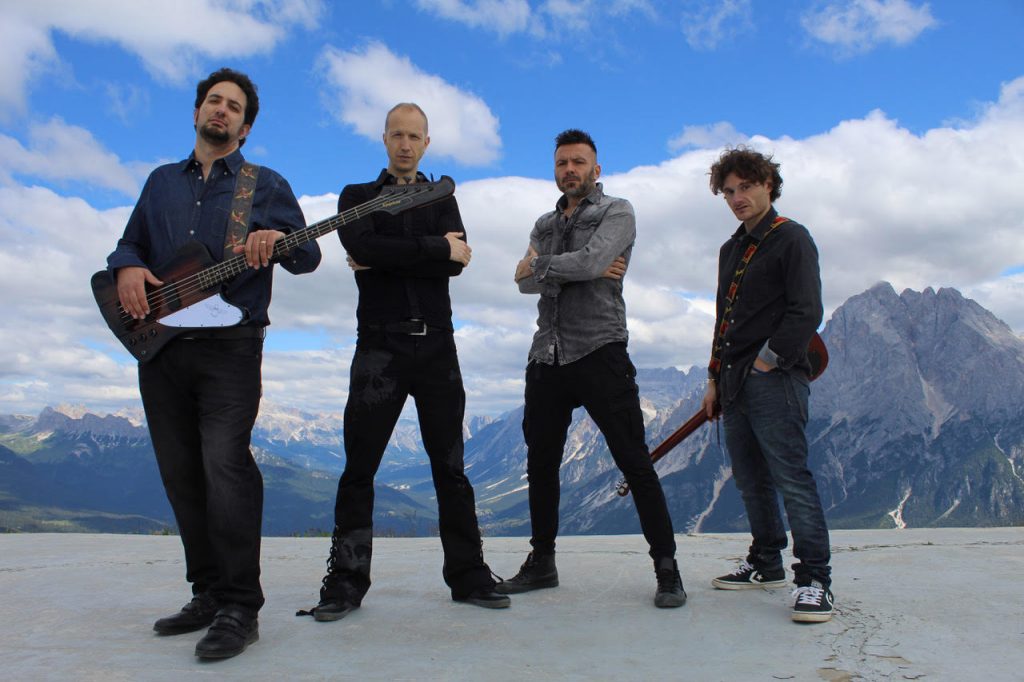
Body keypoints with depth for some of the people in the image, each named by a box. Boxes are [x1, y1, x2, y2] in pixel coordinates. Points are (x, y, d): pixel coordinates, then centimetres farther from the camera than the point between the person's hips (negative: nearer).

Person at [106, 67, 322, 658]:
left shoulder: (266, 185, 8)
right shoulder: (162, 181, 21)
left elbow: (308, 257, 0)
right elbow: (130, 242, 21)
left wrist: (278, 242, -23)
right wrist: (127, 267, -3)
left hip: (230, 348, -5)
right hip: (158, 346, 5)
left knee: (225, 466, -16)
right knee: (182, 475, 7)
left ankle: (239, 608, -9)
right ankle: (209, 592, 19)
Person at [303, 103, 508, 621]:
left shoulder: (442, 200, 16)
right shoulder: (357, 196, 12)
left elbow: (457, 261, -4)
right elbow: (361, 248, -11)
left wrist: (386, 258, -11)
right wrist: (437, 248, -10)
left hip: (436, 346, 2)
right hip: (379, 346, -1)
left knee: (449, 466, 5)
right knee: (359, 467, -1)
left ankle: (468, 575, 11)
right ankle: (346, 581, 7)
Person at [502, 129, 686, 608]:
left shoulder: (617, 212, 4)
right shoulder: (544, 224, 20)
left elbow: (589, 261, -16)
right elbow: (525, 282, 2)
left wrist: (540, 265, -2)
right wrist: (583, 270, -10)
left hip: (599, 353, -6)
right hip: (547, 357, 6)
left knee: (635, 462, -6)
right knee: (540, 463, 11)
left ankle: (666, 569, 2)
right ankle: (541, 561, 24)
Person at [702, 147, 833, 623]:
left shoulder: (792, 239, -5)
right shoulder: (731, 249, 20)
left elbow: (806, 314, -14)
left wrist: (765, 362, -15)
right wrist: (715, 378, 18)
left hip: (775, 382, -8)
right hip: (735, 384, 8)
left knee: (792, 478, -9)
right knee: (751, 480, 13)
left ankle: (814, 579, -2)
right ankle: (766, 565, 26)